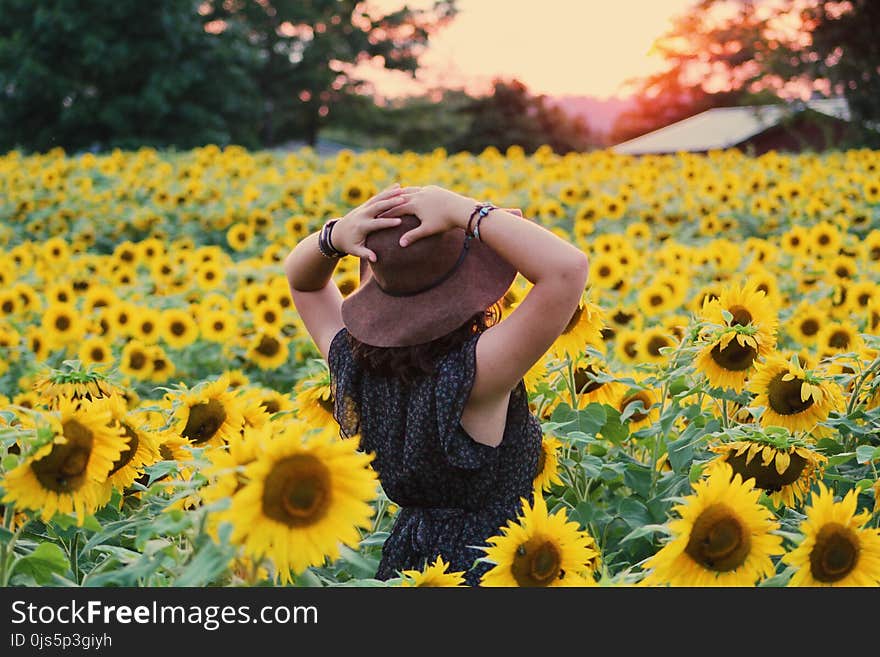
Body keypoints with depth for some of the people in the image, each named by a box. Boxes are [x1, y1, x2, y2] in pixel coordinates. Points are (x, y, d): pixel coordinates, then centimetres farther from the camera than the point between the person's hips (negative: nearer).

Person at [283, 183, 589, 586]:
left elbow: (301, 279, 6)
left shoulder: (353, 365, -12)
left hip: (402, 560, 6)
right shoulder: (472, 372, -30)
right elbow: (569, 267, -38)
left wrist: (336, 236, -16)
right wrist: (463, 211, -31)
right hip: (491, 567, -6)